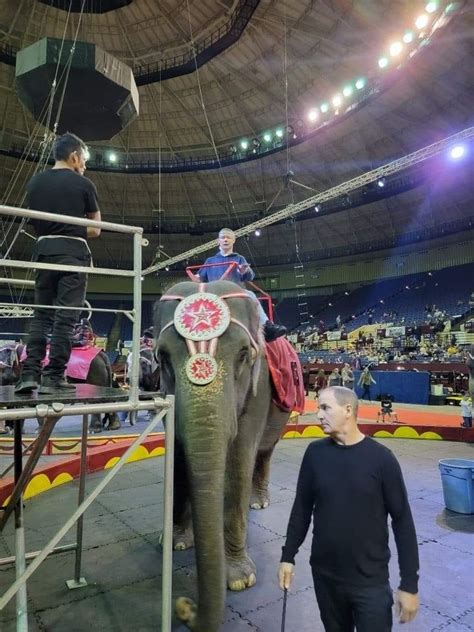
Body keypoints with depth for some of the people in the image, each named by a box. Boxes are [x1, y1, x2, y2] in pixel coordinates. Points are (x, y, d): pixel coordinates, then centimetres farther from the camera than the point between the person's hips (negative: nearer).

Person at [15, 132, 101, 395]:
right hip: (73, 253, -4)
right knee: (65, 317, -4)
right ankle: (53, 377, -4)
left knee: (41, 315, 10)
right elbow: (95, 228, 5)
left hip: (44, 252, 5)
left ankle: (30, 373, 2)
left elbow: (37, 221, 17)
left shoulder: (34, 182, 13)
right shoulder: (83, 184, 0)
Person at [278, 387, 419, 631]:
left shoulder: (380, 458, -15)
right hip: (324, 576, 3)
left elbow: (402, 520, -9)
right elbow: (302, 508, 3)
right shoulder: (315, 452, -6)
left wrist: (409, 584, -7)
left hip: (371, 581, -3)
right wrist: (288, 556, 4)